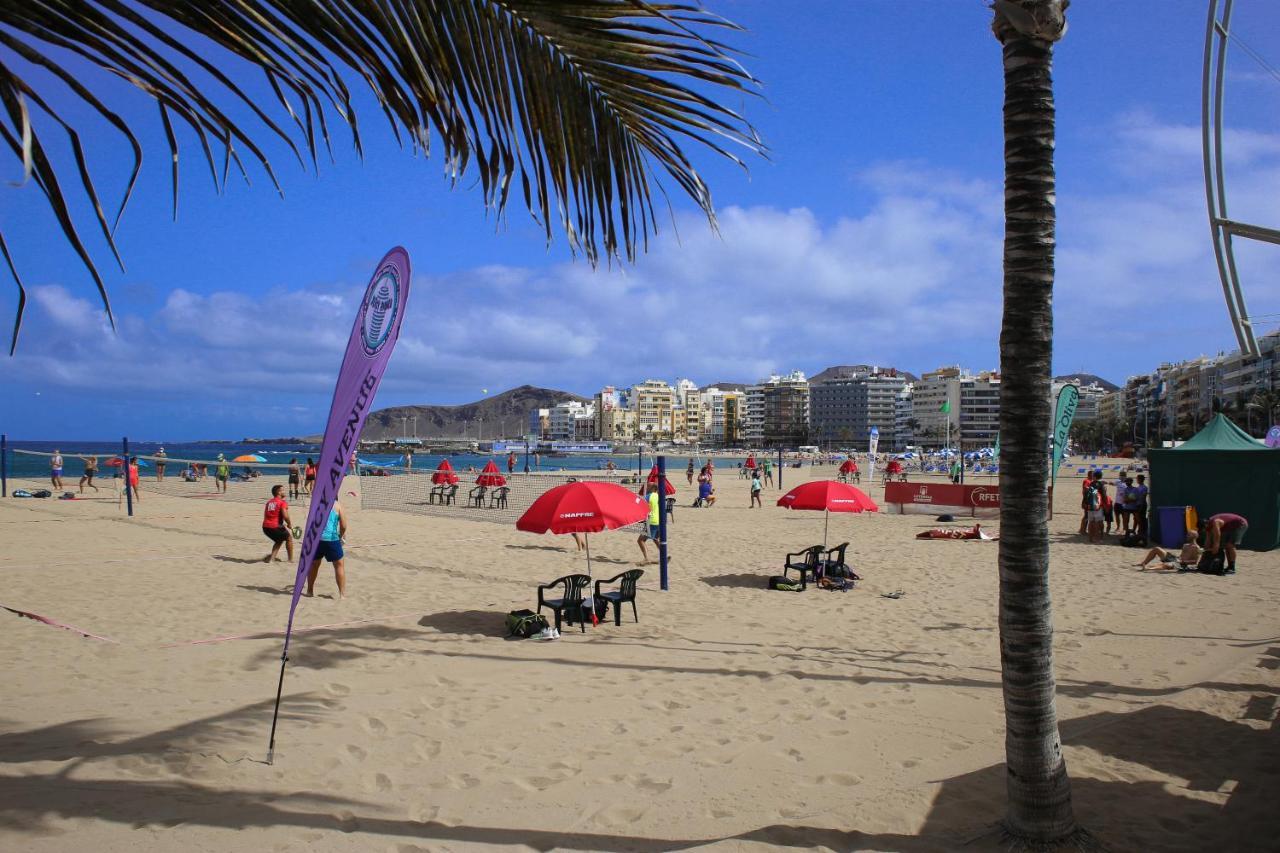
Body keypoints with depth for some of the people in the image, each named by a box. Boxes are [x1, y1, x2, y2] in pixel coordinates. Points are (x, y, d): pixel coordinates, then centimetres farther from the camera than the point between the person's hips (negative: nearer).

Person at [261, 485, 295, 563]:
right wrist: (289, 524, 2)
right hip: (275, 527, -7)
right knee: (289, 537, 17)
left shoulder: (269, 502, 18)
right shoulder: (282, 502, -6)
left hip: (265, 527, 7)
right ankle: (290, 559, 19)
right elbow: (285, 516, -18)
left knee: (279, 540, 29)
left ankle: (272, 556, 10)